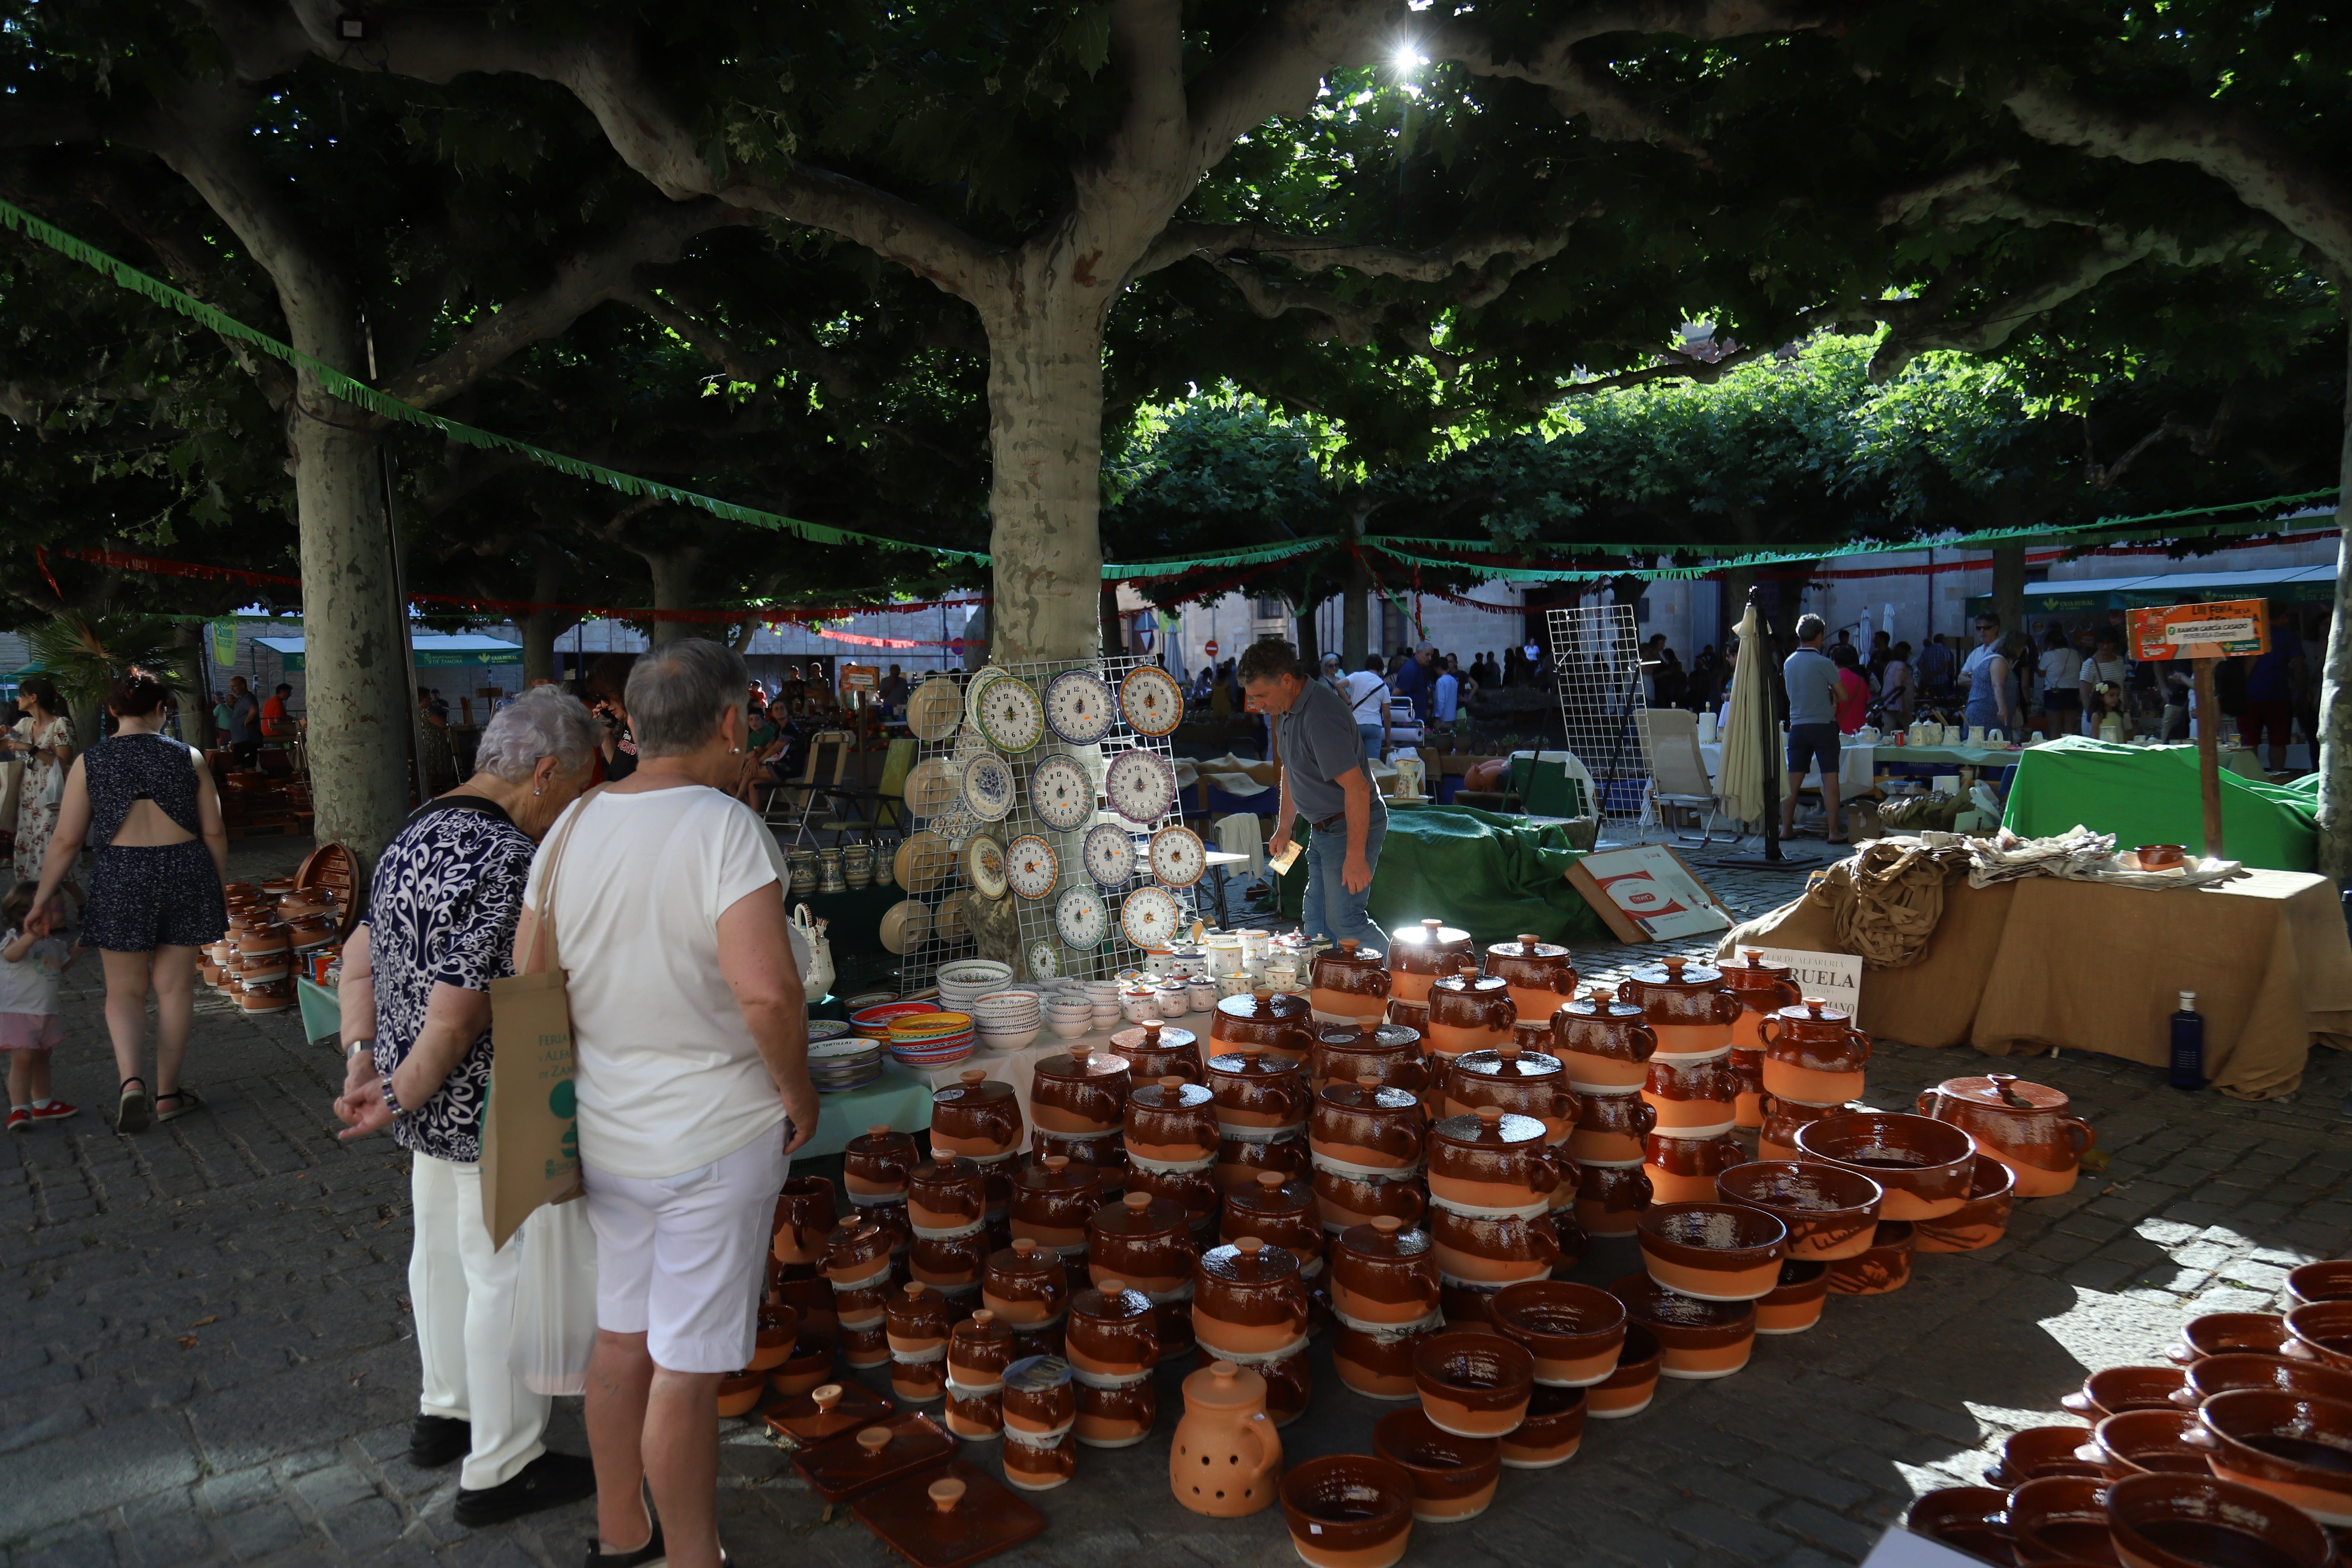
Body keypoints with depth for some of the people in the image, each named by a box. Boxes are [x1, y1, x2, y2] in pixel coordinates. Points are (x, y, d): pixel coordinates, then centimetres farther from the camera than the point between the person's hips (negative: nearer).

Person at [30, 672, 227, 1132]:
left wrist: (43, 896, 8)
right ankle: (168, 1093, 17)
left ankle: (131, 1079, -9)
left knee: (125, 990, 12)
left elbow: (66, 840, -2)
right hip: (185, 873, 1)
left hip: (120, 879, 0)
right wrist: (221, 887, 11)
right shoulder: (189, 758, 0)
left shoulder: (90, 762, -1)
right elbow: (214, 833, 1)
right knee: (174, 987, 10)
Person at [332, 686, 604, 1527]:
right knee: (509, 1276, 4)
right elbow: (459, 1012, -26)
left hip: (437, 1104, 10)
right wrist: (399, 1098, -15)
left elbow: (360, 952, 12)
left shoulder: (419, 832, 6)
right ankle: (502, 1470, 19)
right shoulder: (504, 858, -25)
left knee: (443, 1246, 23)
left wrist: (362, 1058, 6)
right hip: (494, 1109, -10)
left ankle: (445, 1412, 42)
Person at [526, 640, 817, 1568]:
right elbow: (768, 991, -30)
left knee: (622, 1336, 22)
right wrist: (798, 1088, -13)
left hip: (607, 1133, 7)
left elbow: (528, 980, 7)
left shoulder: (572, 829, 0)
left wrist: (586, 1077, 17)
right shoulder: (726, 830, -20)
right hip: (716, 1141, -7)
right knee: (687, 1370, 5)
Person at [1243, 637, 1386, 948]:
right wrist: (1284, 828, 23)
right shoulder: (1287, 711, 6)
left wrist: (1355, 856, -28)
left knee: (1343, 921, -10)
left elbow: (1357, 788, -29)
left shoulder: (1321, 718, -26)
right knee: (1316, 922, 12)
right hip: (1323, 829, 10)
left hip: (1354, 827, -10)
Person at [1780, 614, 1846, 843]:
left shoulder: (1788, 663, 7)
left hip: (1797, 726, 5)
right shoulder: (1823, 663, -11)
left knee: (1793, 781, 7)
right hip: (1823, 725, -5)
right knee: (1830, 779, -2)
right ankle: (1834, 831, -2)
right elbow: (1843, 696, -7)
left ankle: (1786, 828, 9)